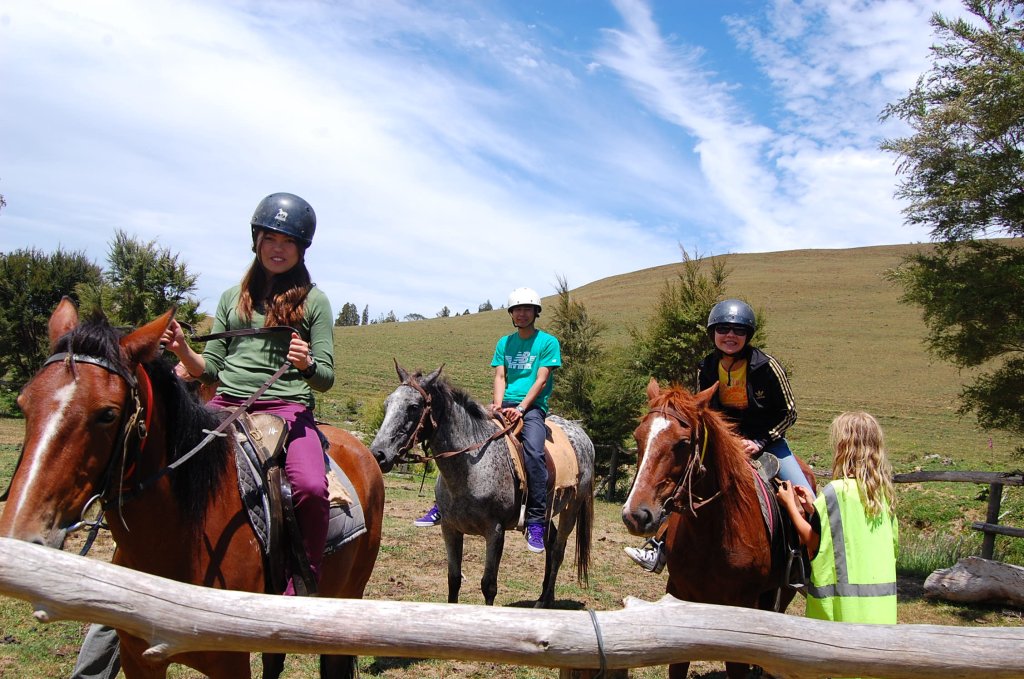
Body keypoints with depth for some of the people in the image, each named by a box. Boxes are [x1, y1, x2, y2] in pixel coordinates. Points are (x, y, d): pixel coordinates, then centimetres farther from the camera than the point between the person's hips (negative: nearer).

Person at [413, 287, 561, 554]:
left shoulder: (548, 342, 4)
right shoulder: (504, 343, 19)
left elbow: (541, 380, -5)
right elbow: (500, 376, 8)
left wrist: (521, 408, -17)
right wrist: (498, 404, -12)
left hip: (532, 407, -5)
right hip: (504, 405, 5)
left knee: (534, 452, -32)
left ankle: (536, 523, -27)